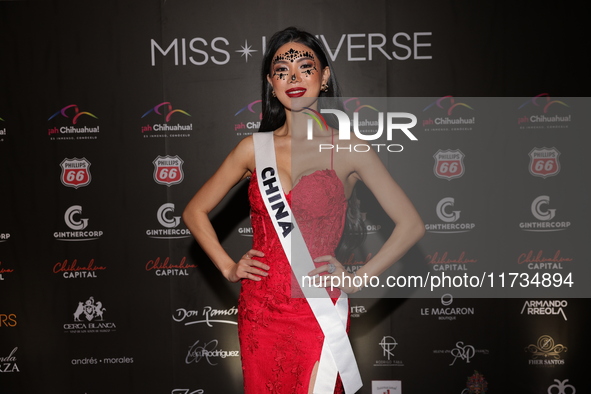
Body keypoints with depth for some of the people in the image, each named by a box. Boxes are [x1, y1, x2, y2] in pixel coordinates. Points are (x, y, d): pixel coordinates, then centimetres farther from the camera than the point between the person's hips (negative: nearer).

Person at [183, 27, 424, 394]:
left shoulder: (348, 148, -5)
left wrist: (356, 279, -7)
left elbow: (411, 224, -3)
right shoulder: (254, 148, 2)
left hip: (317, 313, -3)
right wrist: (227, 267, 2)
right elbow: (195, 211, 12)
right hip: (260, 310, 3)